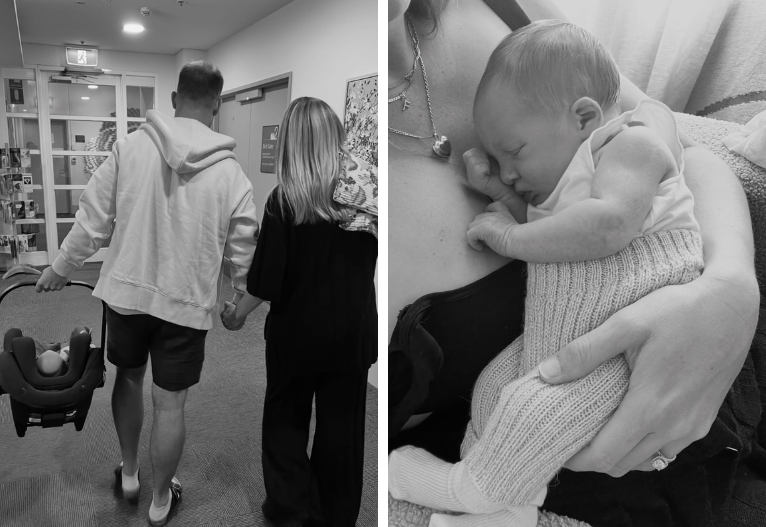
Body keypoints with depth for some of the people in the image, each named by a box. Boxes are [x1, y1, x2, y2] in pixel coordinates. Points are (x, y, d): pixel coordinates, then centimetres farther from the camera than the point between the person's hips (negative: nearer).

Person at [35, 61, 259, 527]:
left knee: (129, 377, 25)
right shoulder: (231, 173, -9)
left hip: (126, 290, 2)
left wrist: (61, 268, 12)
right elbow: (243, 252, -4)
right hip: (187, 302, -2)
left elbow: (93, 219, -2)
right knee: (170, 404, 11)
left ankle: (128, 474, 42)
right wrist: (241, 299, 14)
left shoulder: (131, 146, -6)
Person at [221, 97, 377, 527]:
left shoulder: (285, 200, -16)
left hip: (298, 330, -3)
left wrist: (238, 311, 2)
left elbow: (268, 277, -13)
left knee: (286, 417, 20)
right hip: (354, 330, 3)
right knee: (343, 423, 16)